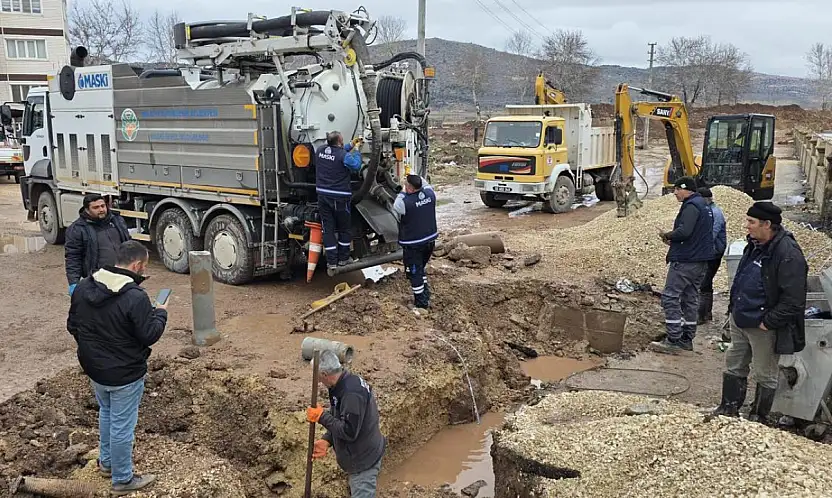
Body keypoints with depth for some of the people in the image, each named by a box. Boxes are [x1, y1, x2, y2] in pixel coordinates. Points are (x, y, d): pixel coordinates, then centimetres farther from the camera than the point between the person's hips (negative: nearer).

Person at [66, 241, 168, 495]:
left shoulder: (84, 286, -3)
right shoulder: (135, 297, -27)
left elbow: (72, 325, 6)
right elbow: (149, 335, -21)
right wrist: (160, 313, -3)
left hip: (94, 368, 7)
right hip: (124, 374, -7)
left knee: (106, 413, 29)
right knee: (122, 425, 7)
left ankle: (106, 461, 46)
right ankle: (122, 479, 23)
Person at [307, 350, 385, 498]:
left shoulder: (351, 393, -29)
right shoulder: (344, 384, 3)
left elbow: (349, 432, -29)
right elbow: (340, 421, 11)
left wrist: (321, 416, -21)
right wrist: (326, 441, -4)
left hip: (364, 460, -10)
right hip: (362, 457, 10)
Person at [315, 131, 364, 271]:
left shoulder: (320, 150, 3)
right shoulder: (344, 155, -18)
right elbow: (356, 166, -8)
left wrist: (351, 146, 19)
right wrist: (356, 150, 3)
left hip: (323, 195, 5)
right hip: (339, 197, -5)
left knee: (328, 228, 7)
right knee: (345, 228, 14)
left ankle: (331, 261, 8)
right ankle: (343, 258, 22)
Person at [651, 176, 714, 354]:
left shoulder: (691, 206, -13)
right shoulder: (704, 206, 19)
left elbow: (684, 231, -26)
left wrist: (667, 235, -8)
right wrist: (673, 239, 9)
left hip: (684, 261, -10)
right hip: (700, 261, 10)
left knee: (670, 297, -7)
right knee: (690, 299, 14)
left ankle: (673, 340, -8)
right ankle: (687, 339, 19)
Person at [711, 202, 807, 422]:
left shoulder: (788, 254, -23)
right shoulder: (755, 245, 5)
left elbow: (793, 301, -25)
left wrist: (768, 322, -20)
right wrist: (734, 307, 14)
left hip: (764, 328, -8)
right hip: (740, 320, 8)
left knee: (765, 375, 10)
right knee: (734, 365, 18)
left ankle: (758, 418, 25)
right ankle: (729, 408, 32)